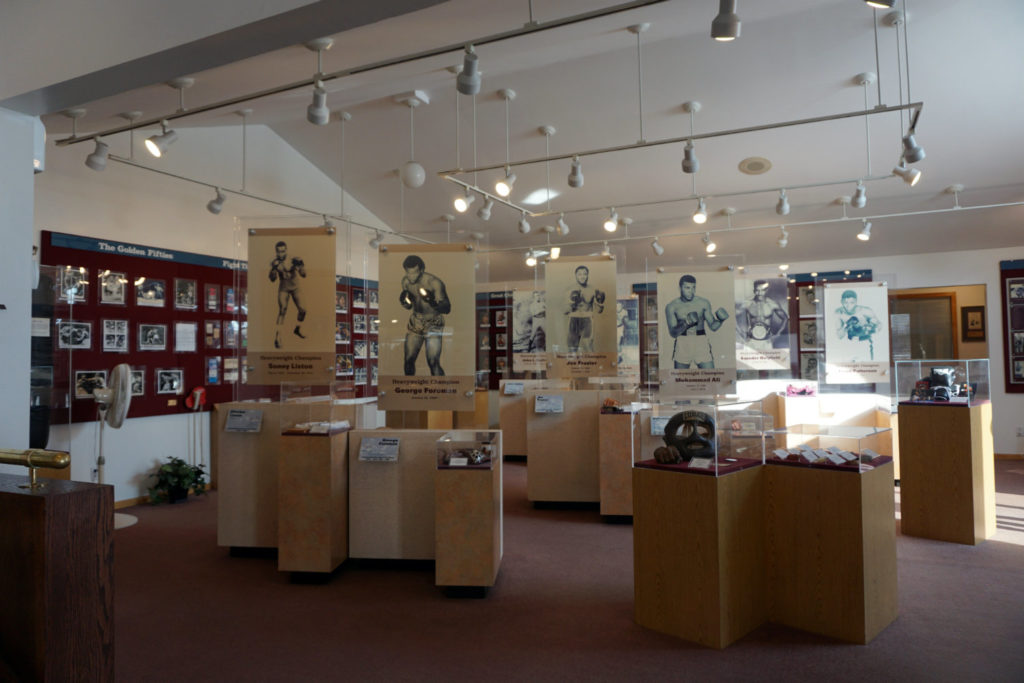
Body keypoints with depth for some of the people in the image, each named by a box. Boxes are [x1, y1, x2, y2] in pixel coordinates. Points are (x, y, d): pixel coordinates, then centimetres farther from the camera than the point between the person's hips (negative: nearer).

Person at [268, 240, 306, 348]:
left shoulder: (294, 260, -16)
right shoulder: (275, 263, -12)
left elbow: (303, 275, -17)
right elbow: (272, 279, -15)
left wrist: (301, 265, -36)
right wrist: (274, 269, -33)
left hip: (295, 288, 1)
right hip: (283, 289, -1)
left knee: (302, 310, 2)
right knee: (282, 310, -15)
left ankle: (298, 329, 30)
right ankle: (277, 337, -16)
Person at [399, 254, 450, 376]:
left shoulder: (435, 282, -28)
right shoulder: (406, 281, -9)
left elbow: (447, 309, -29)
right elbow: (408, 306, 3)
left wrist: (433, 303, -51)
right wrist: (403, 301, -23)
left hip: (433, 326, -5)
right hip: (415, 324, 5)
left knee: (433, 363, -14)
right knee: (409, 360, 7)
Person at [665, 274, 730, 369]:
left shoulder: (704, 303, 0)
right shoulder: (672, 307, -4)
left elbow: (713, 327, 0)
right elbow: (673, 333, -10)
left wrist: (720, 320, -21)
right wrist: (685, 325, -28)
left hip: (701, 344, 0)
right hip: (682, 346, 0)